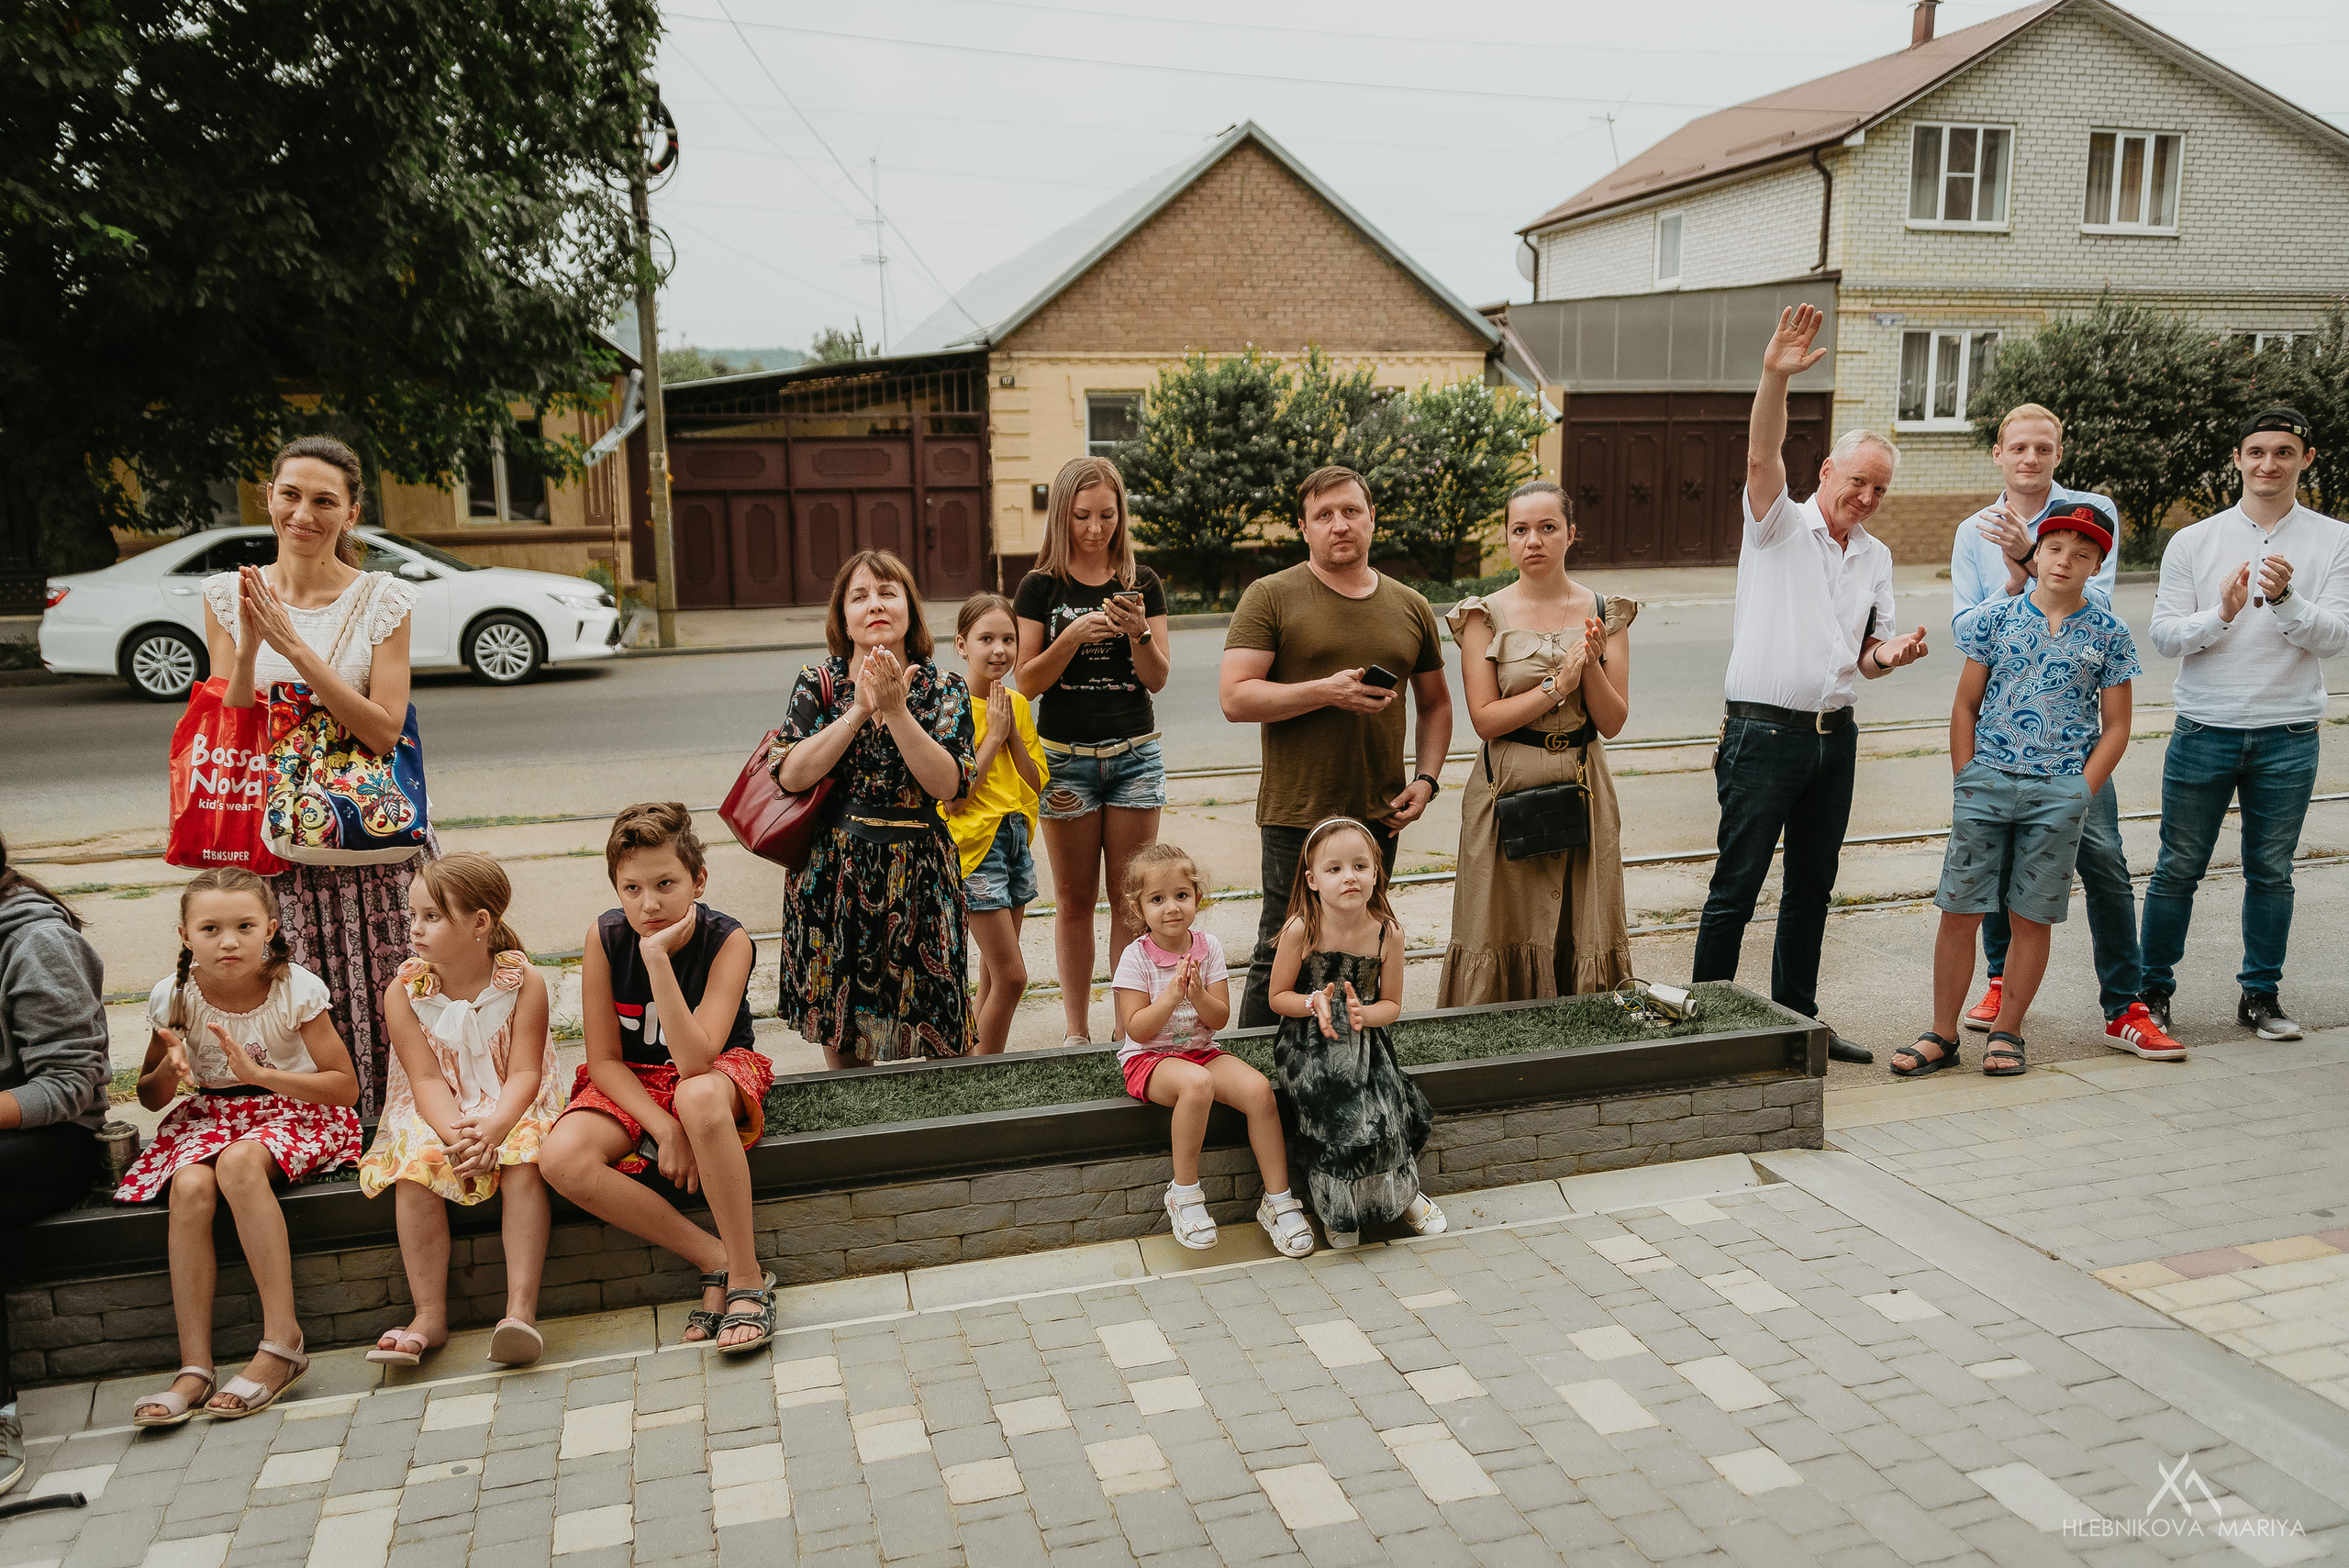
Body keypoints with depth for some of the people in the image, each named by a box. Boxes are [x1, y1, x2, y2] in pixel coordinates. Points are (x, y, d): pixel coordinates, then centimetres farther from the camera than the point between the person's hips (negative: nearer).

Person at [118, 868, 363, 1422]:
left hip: (297, 1110, -3)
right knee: (189, 1185, -30)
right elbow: (150, 1099, 8)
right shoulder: (174, 997, -5)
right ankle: (194, 1368, -26)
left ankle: (282, 1340, -31)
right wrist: (169, 1071, -17)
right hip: (210, 1114, 4)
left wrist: (260, 1074, -26)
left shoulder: (296, 989, -14)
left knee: (239, 1161, -36)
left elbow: (346, 1086, -13)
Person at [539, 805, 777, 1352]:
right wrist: (663, 1129, -21)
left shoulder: (727, 940, -21)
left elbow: (695, 1062, -31)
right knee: (562, 1160, -27)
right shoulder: (605, 937, -13)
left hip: (718, 1075, -3)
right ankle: (714, 1259, -16)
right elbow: (604, 1060, -7)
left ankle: (747, 1276, -27)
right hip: (629, 1084, 4)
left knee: (698, 1096, -41)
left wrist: (657, 959, -37)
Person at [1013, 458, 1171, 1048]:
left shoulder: (1143, 583, 5)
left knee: (1130, 897, 3)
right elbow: (1028, 681, -4)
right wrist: (1073, 636, -19)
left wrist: (1138, 633, -17)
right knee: (1074, 900, 6)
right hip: (1066, 756, -1)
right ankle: (1077, 1030, 16)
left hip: (1134, 754, 1)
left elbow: (1158, 679, 2)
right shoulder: (1041, 588, 1)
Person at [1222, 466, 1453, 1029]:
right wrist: (1327, 691, -19)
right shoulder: (1271, 597, -3)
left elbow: (1435, 703, 20)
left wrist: (1425, 780, 6)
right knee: (1281, 959, -2)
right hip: (1296, 814, -4)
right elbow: (1235, 698, -11)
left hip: (1380, 816, 4)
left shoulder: (1411, 608, 11)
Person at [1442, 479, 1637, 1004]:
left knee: (1581, 934, 6)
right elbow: (1485, 719, -8)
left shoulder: (1604, 612, 6)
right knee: (1506, 936, 1)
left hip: (1583, 791, 2)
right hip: (1508, 793, -2)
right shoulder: (1485, 616, -1)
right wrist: (1558, 683, -15)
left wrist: (1591, 666, -14)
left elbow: (1613, 721, 2)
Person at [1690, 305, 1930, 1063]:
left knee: (1811, 888, 13)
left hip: (1834, 736, 6)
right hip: (1764, 733, -6)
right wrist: (1775, 377, -36)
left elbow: (1866, 655, 20)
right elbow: (1762, 456, -21)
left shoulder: (1876, 556, 16)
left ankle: (1797, 1019, 25)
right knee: (1736, 887, -3)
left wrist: (1894, 653, -4)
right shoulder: (1780, 524, -1)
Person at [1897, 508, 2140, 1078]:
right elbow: (1965, 706, 8)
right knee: (1958, 911, 0)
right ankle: (1942, 1035, 10)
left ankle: (2005, 1033, 19)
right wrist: (1966, 785, 2)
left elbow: (2116, 726, 6)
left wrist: (2078, 796, -2)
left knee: (2032, 919, 5)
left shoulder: (2107, 634, 4)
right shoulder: (1995, 619, 4)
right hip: (1986, 780, 0)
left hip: (2060, 790, 0)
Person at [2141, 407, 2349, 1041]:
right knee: (2178, 869, 4)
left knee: (2271, 871, 11)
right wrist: (2221, 615, -21)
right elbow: (2164, 634, -3)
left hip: (2289, 737, 1)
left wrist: (2286, 598, -23)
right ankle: (2153, 990, 16)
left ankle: (2261, 995, 23)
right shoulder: (2193, 541, 2)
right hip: (2204, 729, -1)